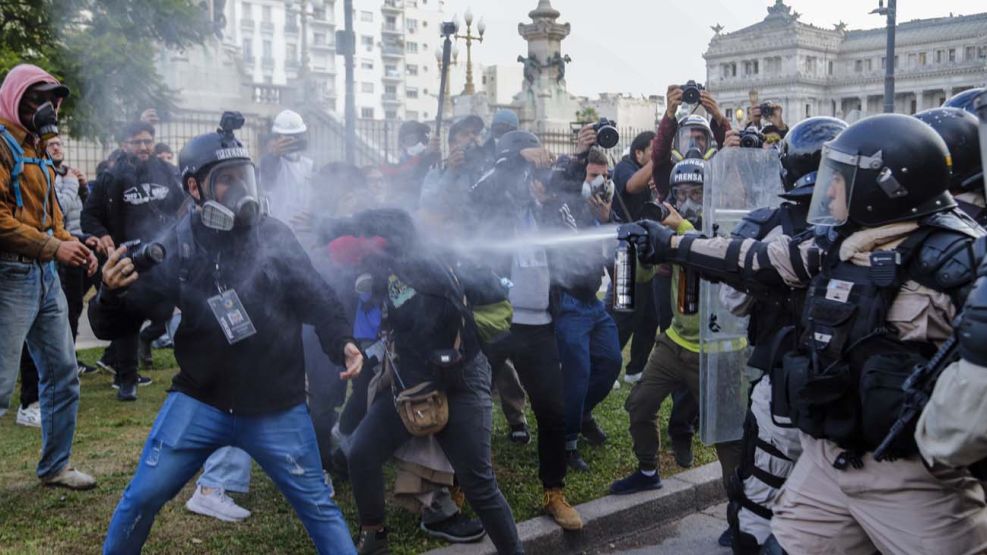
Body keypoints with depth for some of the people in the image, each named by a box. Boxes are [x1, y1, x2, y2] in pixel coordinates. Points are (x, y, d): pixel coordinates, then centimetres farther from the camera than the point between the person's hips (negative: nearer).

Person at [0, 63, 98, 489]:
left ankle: (55, 466, 27)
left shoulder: (36, 148, 19)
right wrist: (53, 247, -20)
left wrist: (74, 246, 6)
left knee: (63, 373, 14)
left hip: (46, 274, 9)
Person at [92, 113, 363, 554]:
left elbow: (317, 300, 3)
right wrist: (111, 293, -26)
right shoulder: (175, 248, -5)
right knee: (142, 497, 4)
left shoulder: (274, 236, -6)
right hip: (199, 401, 1)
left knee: (317, 505, 4)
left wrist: (342, 343, -16)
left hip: (275, 407, 0)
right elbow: (112, 328, -4)